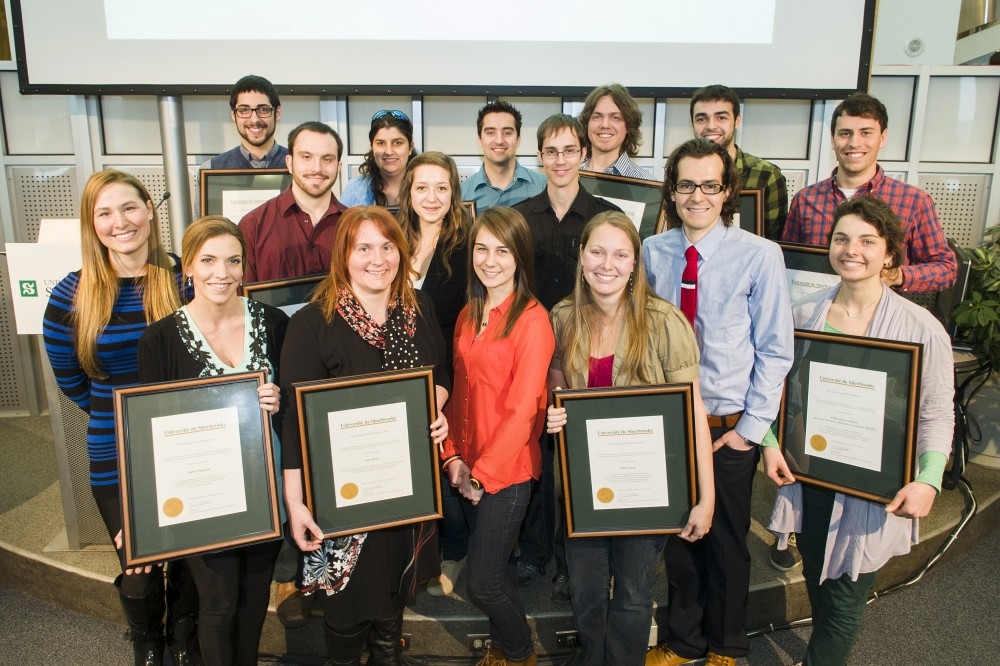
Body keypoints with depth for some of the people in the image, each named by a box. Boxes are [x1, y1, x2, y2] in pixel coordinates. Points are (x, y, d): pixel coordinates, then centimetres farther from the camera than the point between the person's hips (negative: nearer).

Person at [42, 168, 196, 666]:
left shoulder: (185, 278, -7)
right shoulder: (73, 294, -6)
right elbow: (70, 381, 6)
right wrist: (118, 417, 7)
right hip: (116, 463, 0)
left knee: (191, 561, 16)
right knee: (138, 576, 14)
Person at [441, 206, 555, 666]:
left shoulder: (532, 319, -15)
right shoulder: (468, 315, 8)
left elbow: (523, 409, -18)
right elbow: (460, 392, 9)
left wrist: (484, 472, -16)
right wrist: (454, 457, -1)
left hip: (509, 469, -6)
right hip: (470, 467, 6)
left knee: (482, 581, 0)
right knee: (491, 568, 18)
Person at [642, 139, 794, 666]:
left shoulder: (759, 255, -12)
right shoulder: (652, 252, -3)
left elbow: (774, 350, -7)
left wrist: (751, 428, -8)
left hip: (729, 428, -2)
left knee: (726, 544, 15)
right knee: (677, 537, 17)